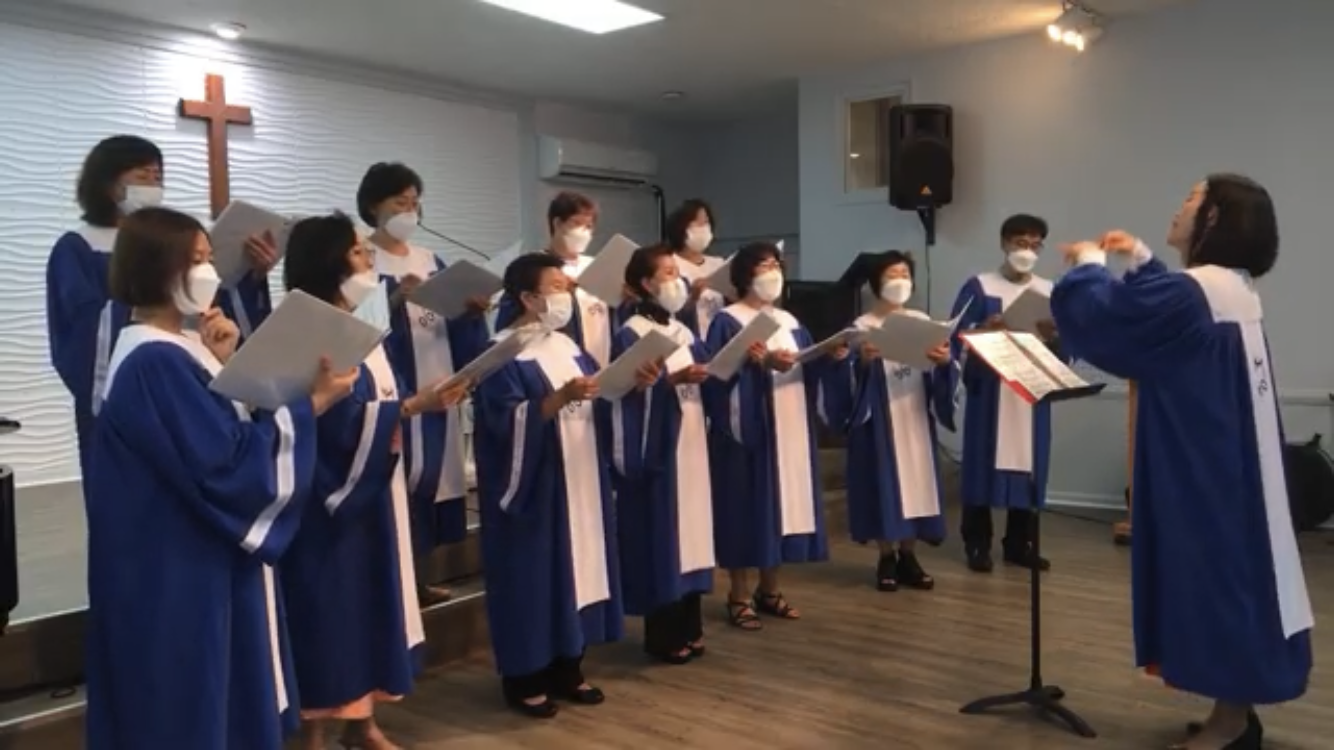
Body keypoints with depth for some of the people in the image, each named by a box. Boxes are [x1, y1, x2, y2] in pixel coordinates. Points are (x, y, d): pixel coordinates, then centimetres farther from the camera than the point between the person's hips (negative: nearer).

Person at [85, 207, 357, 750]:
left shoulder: (168, 354, 11)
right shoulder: (156, 363, -21)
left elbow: (220, 431, 11)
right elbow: (227, 462, -25)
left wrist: (225, 365, 0)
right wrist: (312, 405, -18)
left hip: (195, 563, 10)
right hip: (176, 574, -10)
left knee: (209, 699, 19)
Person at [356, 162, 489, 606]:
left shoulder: (432, 262, 15)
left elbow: (456, 328, 13)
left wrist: (473, 312, -6)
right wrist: (395, 300, -27)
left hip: (438, 388, 6)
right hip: (393, 389, -6)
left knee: (432, 477, 9)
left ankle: (423, 577, 19)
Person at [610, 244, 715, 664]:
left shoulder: (682, 332, 15)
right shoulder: (630, 336, -9)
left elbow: (706, 376, 13)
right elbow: (629, 394, -18)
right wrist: (672, 379, -28)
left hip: (690, 448, 8)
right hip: (656, 451, -8)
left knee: (691, 533, 12)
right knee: (660, 540, -3)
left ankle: (689, 628, 22)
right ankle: (662, 636, 9)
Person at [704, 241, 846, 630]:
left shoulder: (790, 323, 16)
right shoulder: (727, 322, -5)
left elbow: (810, 370, 11)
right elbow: (720, 377, -17)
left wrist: (833, 358, -8)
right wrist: (763, 363, -28)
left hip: (790, 431, 7)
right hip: (747, 430, -7)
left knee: (784, 505, 9)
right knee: (748, 508, -3)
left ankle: (769, 590, 22)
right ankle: (739, 596, 8)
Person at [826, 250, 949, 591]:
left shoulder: (925, 323, 9)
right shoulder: (862, 328, -3)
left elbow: (937, 378, 3)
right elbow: (852, 380, -8)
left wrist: (944, 361, -18)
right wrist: (862, 361, -28)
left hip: (916, 417, 4)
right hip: (880, 418, -3)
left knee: (915, 481, 6)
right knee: (885, 483, 0)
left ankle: (908, 557, 17)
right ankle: (887, 559, 13)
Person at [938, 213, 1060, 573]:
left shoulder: (1051, 292, 10)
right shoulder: (979, 287, 1)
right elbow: (957, 338, -5)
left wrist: (1054, 338, -15)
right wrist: (985, 330, -23)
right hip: (988, 392, -3)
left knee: (1027, 465, 6)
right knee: (984, 463, -2)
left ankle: (1019, 544, 18)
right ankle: (977, 545, 8)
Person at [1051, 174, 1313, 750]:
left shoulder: (1189, 294, -22)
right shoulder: (1231, 288, 9)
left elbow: (1094, 314, -20)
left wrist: (1090, 262, -2)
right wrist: (1140, 260, 26)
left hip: (1202, 471, -10)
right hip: (1230, 462, 10)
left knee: (1212, 578, 0)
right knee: (1231, 573, 15)